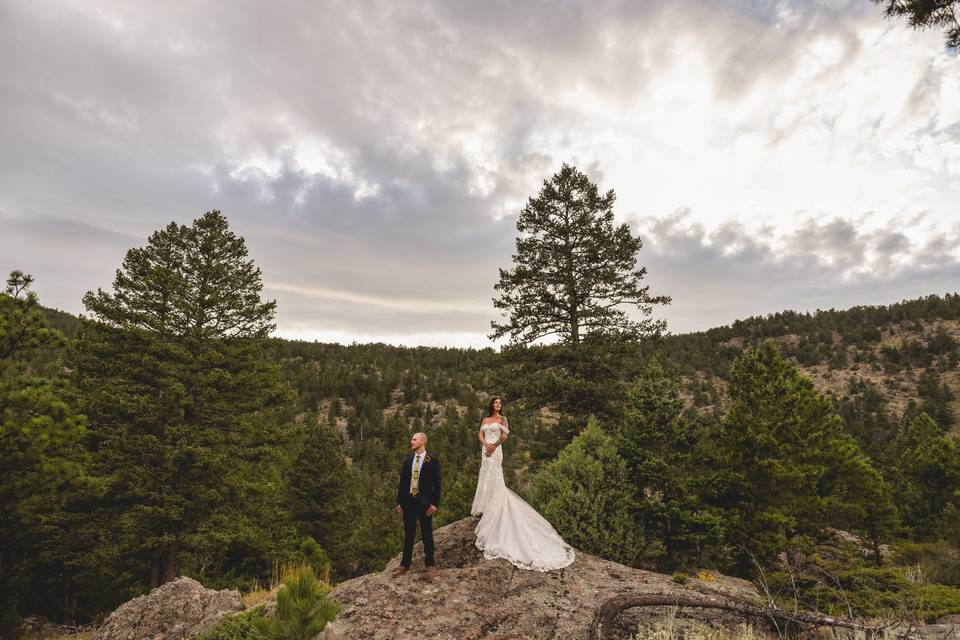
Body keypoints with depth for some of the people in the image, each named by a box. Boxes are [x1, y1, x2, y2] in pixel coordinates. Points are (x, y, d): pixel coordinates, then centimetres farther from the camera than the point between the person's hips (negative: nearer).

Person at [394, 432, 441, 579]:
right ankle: (405, 565, 25)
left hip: (425, 503, -4)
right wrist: (399, 502, 7)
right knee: (408, 535, 13)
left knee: (427, 534, 6)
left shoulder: (432, 461, -6)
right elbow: (402, 483, 9)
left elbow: (436, 483, -7)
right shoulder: (407, 461, 7)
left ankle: (430, 565, 20)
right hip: (408, 502, 4)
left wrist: (435, 503, -12)